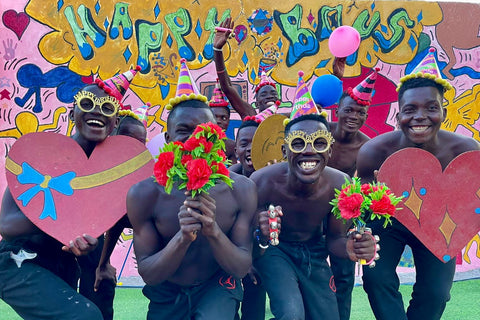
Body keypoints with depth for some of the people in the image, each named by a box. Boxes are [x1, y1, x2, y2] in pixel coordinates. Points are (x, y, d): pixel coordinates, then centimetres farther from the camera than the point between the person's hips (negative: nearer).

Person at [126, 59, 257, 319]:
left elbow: (242, 268, -14)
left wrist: (213, 231, -34)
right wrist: (182, 238, -33)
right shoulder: (143, 194, -18)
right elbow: (147, 274, -14)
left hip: (217, 287, -1)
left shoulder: (241, 189, -16)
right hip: (166, 293, 1)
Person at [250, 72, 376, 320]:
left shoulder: (340, 185, -21)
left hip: (313, 253, 4)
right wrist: (260, 235, -43)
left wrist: (350, 248, -30)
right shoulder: (263, 181, -29)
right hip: (274, 250, -3)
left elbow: (334, 238, -6)